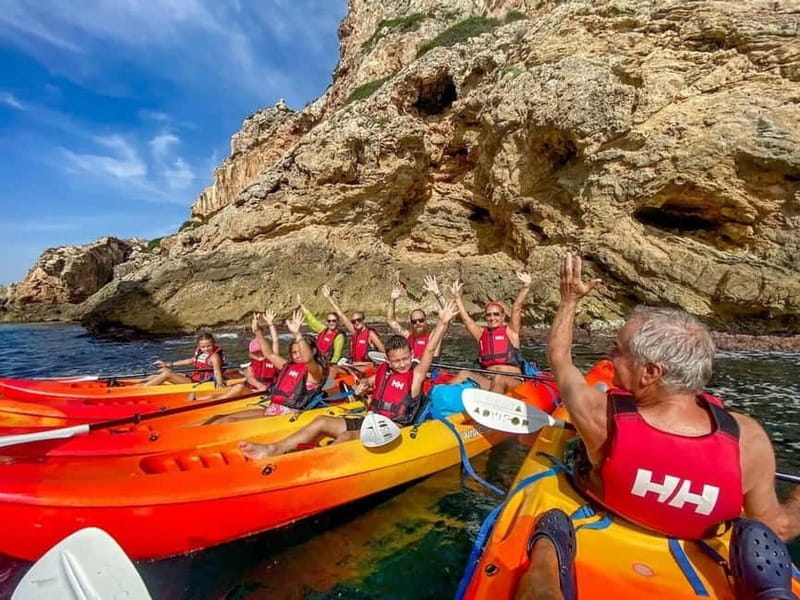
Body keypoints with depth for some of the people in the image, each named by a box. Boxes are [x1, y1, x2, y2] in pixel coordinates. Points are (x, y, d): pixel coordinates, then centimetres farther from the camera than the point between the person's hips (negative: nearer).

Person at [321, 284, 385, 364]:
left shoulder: (370, 333, -9)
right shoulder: (354, 331, 7)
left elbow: (383, 350, -10)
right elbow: (341, 315, 9)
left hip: (368, 367, -6)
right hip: (354, 366, 6)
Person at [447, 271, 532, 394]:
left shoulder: (510, 331, 6)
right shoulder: (481, 333, 15)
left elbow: (516, 309, -6)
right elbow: (465, 317, 12)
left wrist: (525, 287, -17)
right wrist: (457, 296, 6)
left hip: (513, 381, -3)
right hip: (488, 381, 3)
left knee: (498, 379, -36)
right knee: (464, 374, -22)